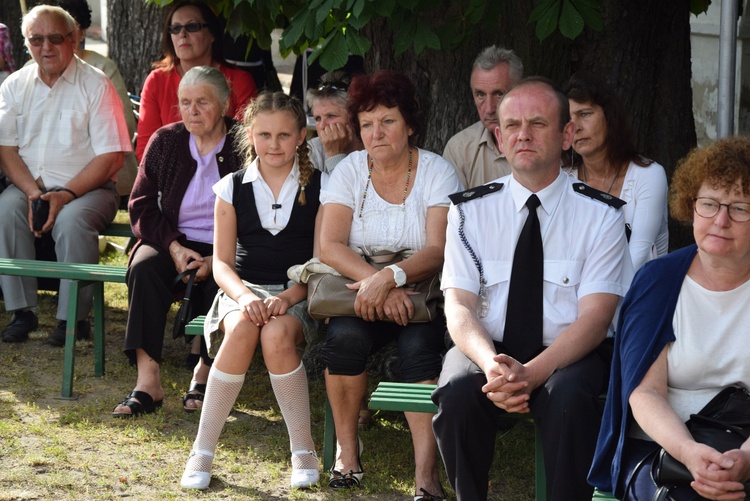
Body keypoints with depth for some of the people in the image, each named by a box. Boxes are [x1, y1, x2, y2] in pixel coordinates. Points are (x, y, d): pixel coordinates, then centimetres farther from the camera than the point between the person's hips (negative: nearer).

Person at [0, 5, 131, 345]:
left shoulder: (96, 85, -3)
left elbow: (111, 157, -8)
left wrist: (66, 194, -19)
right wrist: (32, 190, -14)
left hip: (87, 188, -3)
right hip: (29, 185, 3)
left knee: (72, 220, -34)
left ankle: (74, 317, -23)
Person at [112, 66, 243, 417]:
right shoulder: (165, 142, 9)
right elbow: (141, 206, 6)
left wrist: (218, 259, -19)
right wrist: (174, 247, -12)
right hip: (171, 243, 3)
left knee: (219, 284, -34)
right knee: (144, 268, -30)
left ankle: (204, 373, -10)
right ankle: (147, 381, -35)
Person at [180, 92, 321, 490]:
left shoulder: (319, 188, 2)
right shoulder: (233, 189, 6)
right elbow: (222, 262, 2)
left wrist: (287, 298, -18)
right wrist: (244, 297, -20)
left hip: (299, 294, -1)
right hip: (245, 290, 1)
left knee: (277, 334, -36)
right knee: (242, 330, -34)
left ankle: (303, 451, -20)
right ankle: (202, 451, -25)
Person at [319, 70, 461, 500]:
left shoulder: (437, 172, -5)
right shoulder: (351, 170, 1)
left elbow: (438, 251, -18)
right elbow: (330, 246, -10)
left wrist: (389, 277, -36)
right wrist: (375, 281, -28)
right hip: (358, 288, 2)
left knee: (420, 343, -33)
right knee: (345, 336, -30)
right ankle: (347, 448, -10)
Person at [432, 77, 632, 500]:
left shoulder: (600, 215, -2)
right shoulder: (471, 211, 4)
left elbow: (594, 316, -10)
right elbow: (459, 306, -4)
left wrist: (533, 372, -27)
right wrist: (490, 364, -27)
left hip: (567, 354, -2)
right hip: (489, 349, 2)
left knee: (568, 398, -35)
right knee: (458, 391, -30)